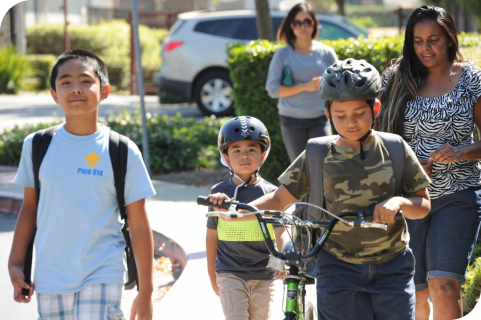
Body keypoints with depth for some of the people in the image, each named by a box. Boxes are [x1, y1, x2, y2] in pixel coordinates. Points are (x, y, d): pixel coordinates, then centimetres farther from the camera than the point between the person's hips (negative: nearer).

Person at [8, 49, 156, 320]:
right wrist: (15, 264, 6)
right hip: (50, 282, 3)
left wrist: (145, 292, -2)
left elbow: (139, 226, -2)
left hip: (101, 279, -3)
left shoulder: (123, 152, -5)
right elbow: (30, 208, 12)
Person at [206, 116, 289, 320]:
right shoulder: (219, 193, 0)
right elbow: (212, 235, 9)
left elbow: (280, 231, -10)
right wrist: (212, 275, 13)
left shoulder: (270, 193, -2)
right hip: (230, 274, -1)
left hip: (264, 276, 1)